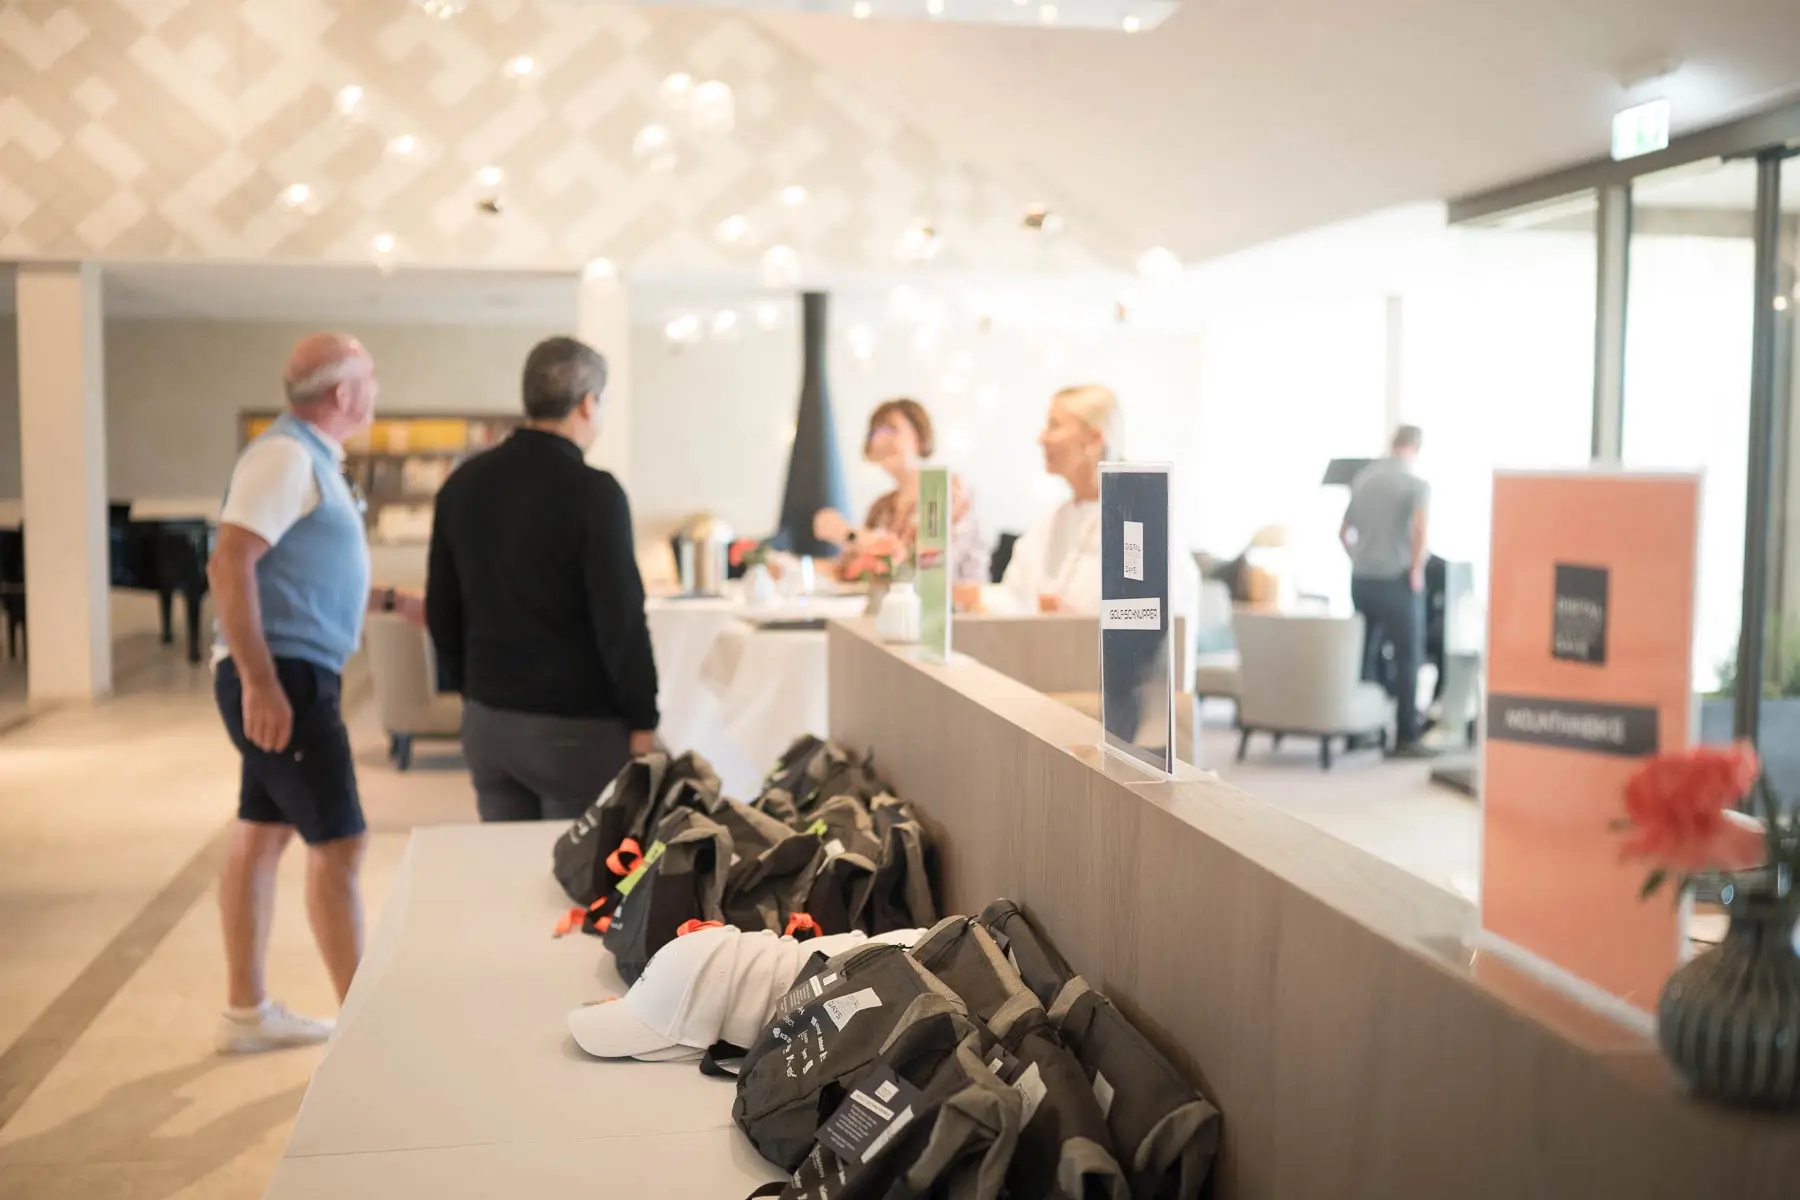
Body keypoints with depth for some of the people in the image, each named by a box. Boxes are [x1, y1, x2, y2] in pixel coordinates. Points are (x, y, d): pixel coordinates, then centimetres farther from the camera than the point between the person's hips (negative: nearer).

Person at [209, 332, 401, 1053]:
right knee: (338, 843, -6)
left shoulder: (311, 457, 15)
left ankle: (247, 1013, 23)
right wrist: (259, 681, -27)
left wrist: (394, 601, 22)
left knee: (261, 837, 14)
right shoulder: (286, 454, -14)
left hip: (293, 675, 10)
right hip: (283, 676, -10)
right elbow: (229, 564, -24)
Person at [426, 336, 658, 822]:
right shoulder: (592, 492, -15)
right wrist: (642, 721, -7)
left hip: (485, 720, 6)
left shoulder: (463, 483, 5)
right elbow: (621, 618, -15)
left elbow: (441, 607, 12)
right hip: (575, 726, -6)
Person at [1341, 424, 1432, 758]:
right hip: (1396, 580, -6)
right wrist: (1416, 570, -11)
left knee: (1366, 656, 14)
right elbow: (1419, 531, -24)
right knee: (1407, 658, 2)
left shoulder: (1362, 478, 9)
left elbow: (1344, 533, 14)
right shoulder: (1417, 484, -9)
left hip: (1361, 580, 6)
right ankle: (1406, 738, 3)